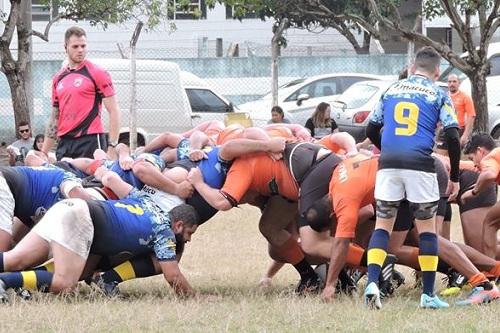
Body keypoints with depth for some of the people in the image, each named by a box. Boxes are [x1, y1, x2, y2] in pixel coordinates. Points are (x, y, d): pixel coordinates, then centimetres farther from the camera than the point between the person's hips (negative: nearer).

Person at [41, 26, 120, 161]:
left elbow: (113, 111, -5)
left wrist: (112, 146, -13)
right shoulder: (58, 78, 17)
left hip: (90, 140, -6)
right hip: (64, 143, 6)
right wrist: (44, 152, 17)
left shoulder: (97, 74, -1)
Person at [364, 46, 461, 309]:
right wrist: (454, 177, 7)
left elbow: (371, 130, 19)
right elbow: (452, 138, -1)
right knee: (427, 229, 9)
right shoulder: (439, 95, 8)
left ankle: (372, 283, -10)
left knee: (382, 226, 10)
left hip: (388, 164, 2)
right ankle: (428, 295, 9)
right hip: (420, 165, -2)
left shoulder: (391, 90, 16)